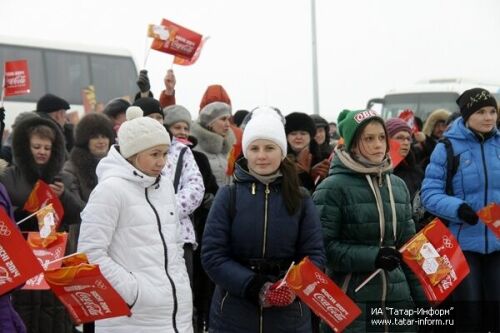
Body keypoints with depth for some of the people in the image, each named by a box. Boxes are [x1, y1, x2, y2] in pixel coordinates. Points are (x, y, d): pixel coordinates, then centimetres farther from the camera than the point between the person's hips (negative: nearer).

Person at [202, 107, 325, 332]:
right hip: (233, 314, -1)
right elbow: (212, 255, -6)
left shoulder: (301, 199, 3)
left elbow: (314, 254, 0)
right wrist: (253, 286, -19)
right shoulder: (228, 195, -2)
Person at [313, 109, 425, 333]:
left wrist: (421, 295, 14)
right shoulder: (333, 188, -7)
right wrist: (372, 257, -18)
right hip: (350, 301, -5)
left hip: (397, 297, 6)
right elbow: (324, 245, -11)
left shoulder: (398, 186, 13)